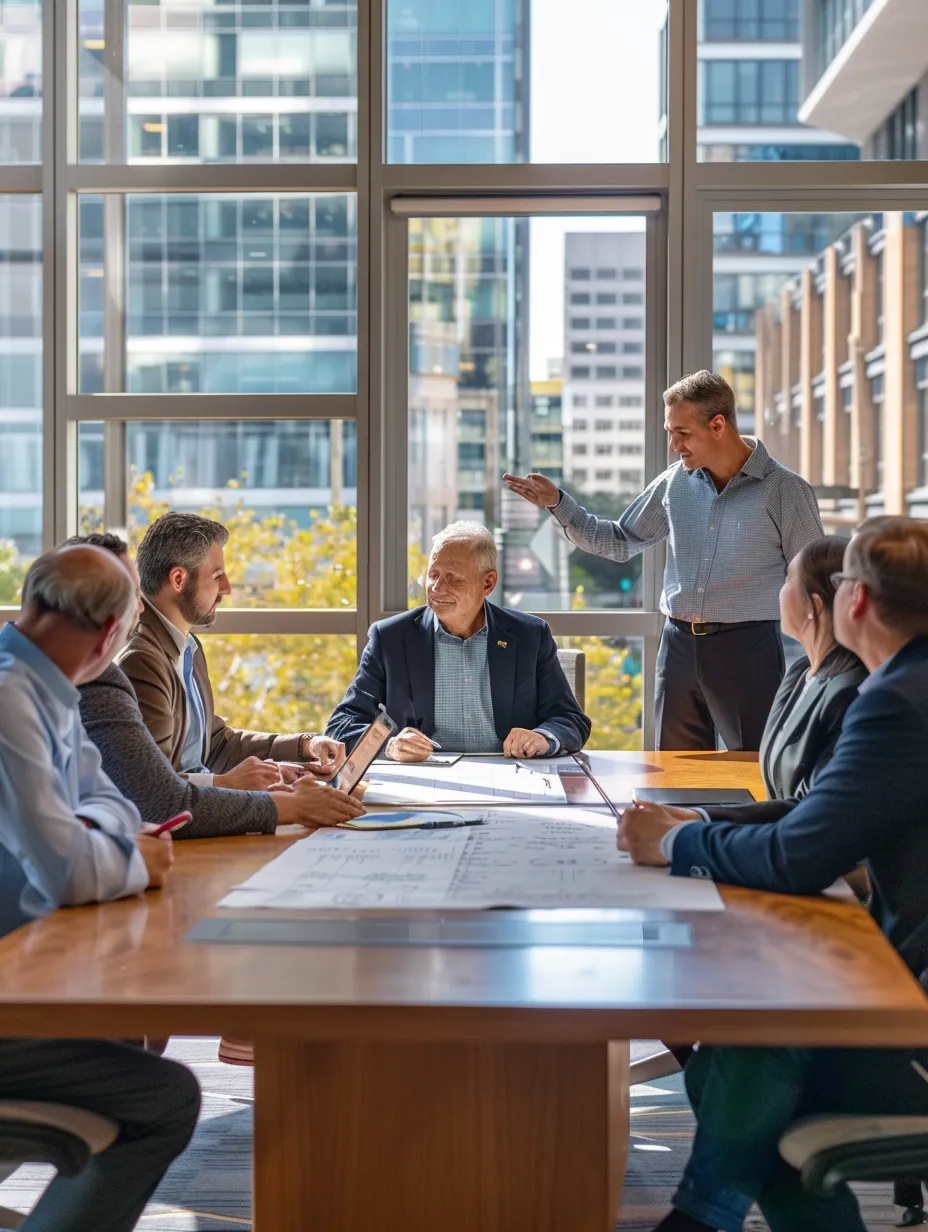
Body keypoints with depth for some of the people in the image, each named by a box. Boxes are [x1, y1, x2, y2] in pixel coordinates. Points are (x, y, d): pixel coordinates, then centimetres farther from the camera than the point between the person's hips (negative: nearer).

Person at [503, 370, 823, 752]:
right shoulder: (674, 483, 7)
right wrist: (557, 503, 5)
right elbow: (619, 543, 17)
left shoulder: (784, 490, -5)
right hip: (679, 645, 5)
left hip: (747, 648, -4)